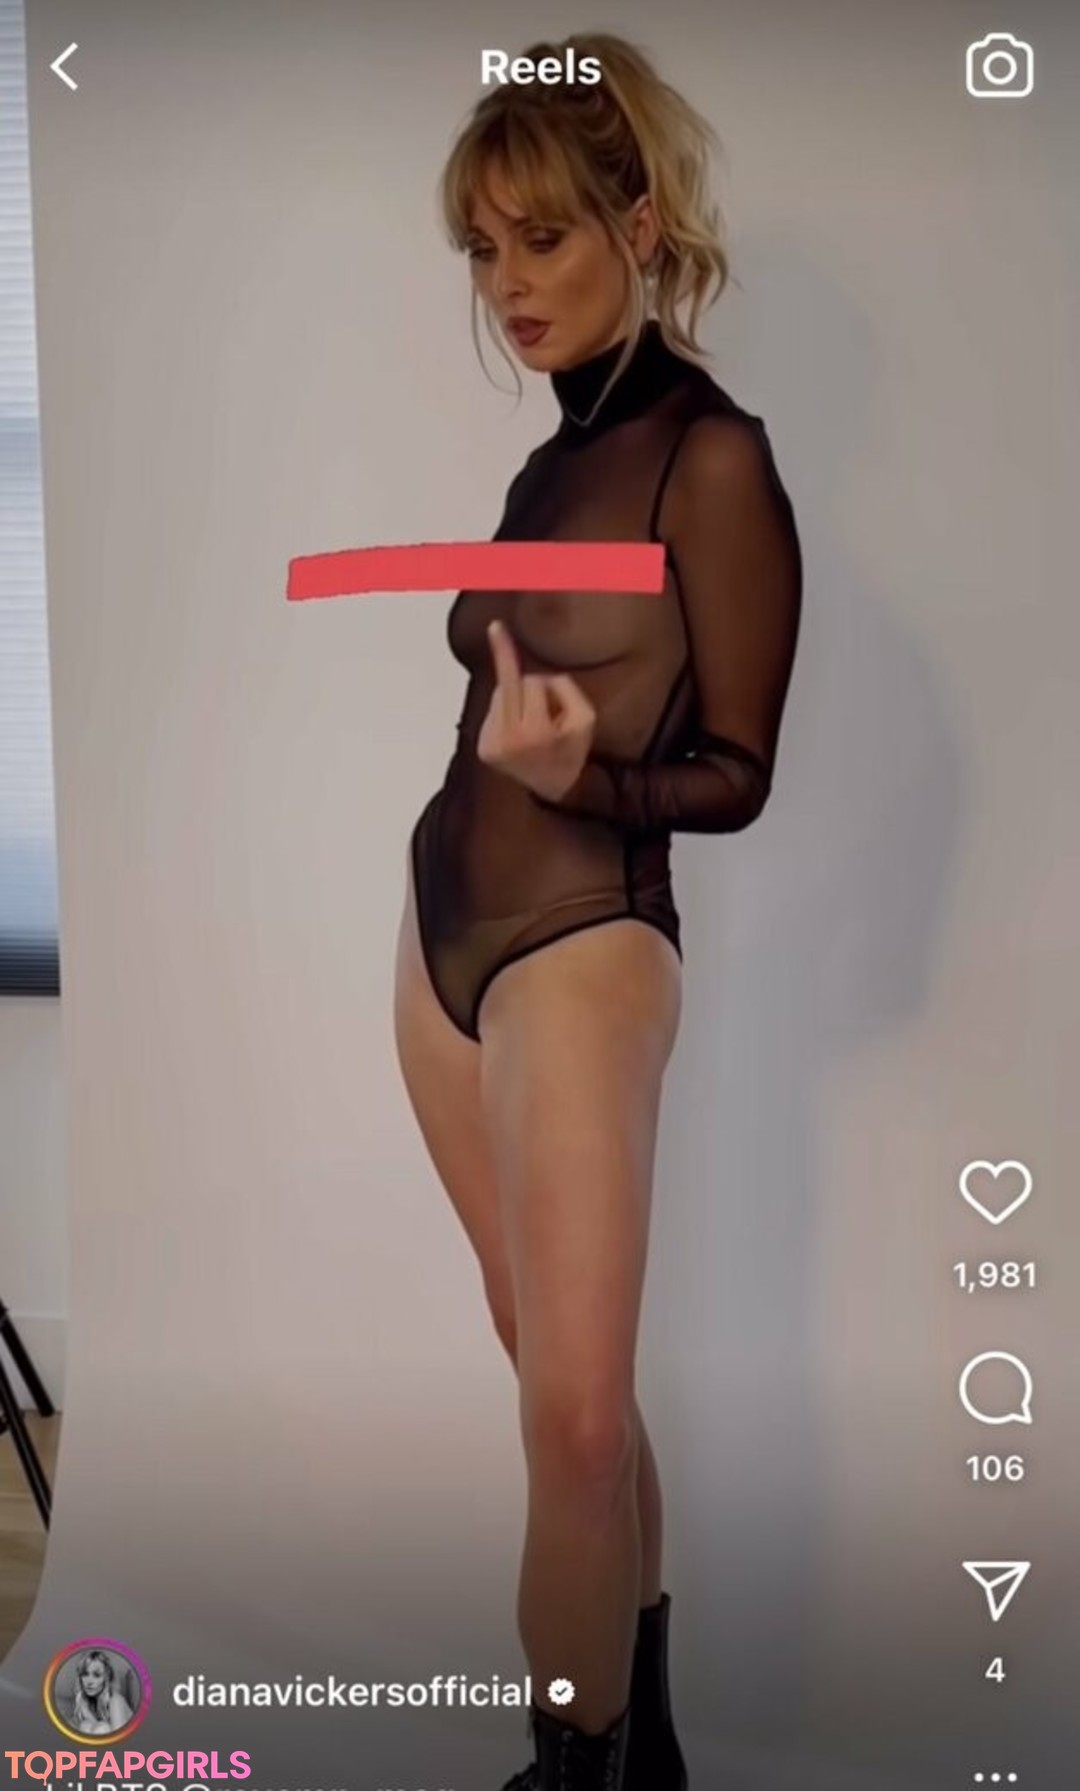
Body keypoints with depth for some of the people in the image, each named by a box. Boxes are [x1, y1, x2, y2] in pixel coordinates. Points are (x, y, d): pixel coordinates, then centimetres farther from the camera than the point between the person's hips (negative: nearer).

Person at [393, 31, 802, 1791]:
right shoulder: (557, 454, 12)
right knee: (558, 1371, 13)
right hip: (446, 930, 7)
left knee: (578, 1405, -3)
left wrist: (581, 778, -25)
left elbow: (735, 773, -10)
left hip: (583, 952, -7)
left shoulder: (713, 458, -10)